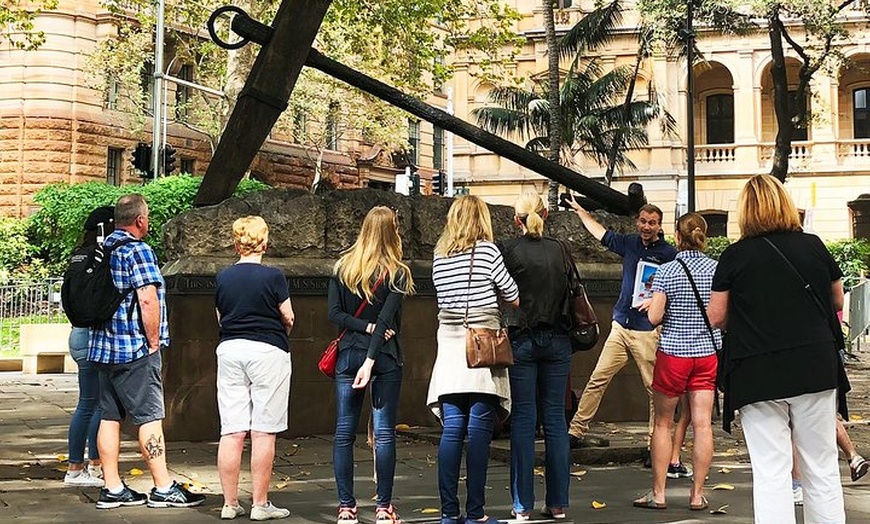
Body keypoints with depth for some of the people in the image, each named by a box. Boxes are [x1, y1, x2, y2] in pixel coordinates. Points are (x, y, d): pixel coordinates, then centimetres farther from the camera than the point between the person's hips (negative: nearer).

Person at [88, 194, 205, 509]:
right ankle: (163, 489, -2)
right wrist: (154, 341, -10)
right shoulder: (138, 250, -12)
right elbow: (148, 299, -20)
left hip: (103, 347, 8)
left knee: (109, 416, 8)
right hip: (134, 349, -8)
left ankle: (112, 489, 11)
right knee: (149, 416, -4)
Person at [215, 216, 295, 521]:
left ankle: (230, 503, 9)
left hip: (229, 350, 4)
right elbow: (288, 318, -2)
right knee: (263, 432, -1)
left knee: (231, 432, 5)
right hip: (268, 351, -4)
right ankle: (260, 504, 1)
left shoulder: (223, 278, 5)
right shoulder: (273, 276, -8)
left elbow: (220, 318, 12)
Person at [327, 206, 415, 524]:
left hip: (348, 354, 3)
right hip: (385, 358, -3)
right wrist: (371, 361, -17)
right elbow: (387, 320, -13)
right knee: (384, 432, 2)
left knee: (344, 432, 6)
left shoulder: (342, 268, 5)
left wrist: (365, 327, -5)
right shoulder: (397, 273, -5)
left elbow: (334, 314, -2)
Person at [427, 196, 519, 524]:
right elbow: (514, 299, -1)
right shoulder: (486, 250, -4)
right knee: (479, 430, -3)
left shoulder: (439, 256, 10)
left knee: (452, 429, 4)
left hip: (449, 344, 5)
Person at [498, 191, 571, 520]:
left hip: (521, 341, -3)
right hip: (557, 341, 3)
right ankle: (557, 502, 9)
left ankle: (523, 505, 2)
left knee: (523, 420, 1)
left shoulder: (508, 250, -7)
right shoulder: (558, 250, 4)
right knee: (555, 419, 7)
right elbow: (570, 291, 10)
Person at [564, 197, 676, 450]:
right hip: (621, 326, 5)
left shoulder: (668, 254, -4)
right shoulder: (629, 243, 11)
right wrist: (580, 210, 34)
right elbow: (601, 233, 27)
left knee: (655, 388, -2)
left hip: (648, 331, -4)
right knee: (597, 380, 2)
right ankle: (576, 431, 6)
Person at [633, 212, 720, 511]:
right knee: (703, 425, 3)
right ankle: (697, 495, 7)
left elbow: (654, 318, -13)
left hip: (673, 353, -3)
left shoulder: (668, 271, -11)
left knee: (663, 424, 8)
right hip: (707, 352, 3)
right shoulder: (717, 269, -1)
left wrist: (652, 304, 7)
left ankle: (658, 493, 10)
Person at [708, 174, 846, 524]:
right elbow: (838, 302, 15)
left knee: (771, 475, 0)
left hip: (758, 376, -2)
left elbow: (716, 317, 1)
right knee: (822, 472, 11)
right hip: (816, 370, 2)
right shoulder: (814, 246, 3)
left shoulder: (735, 256, -4)